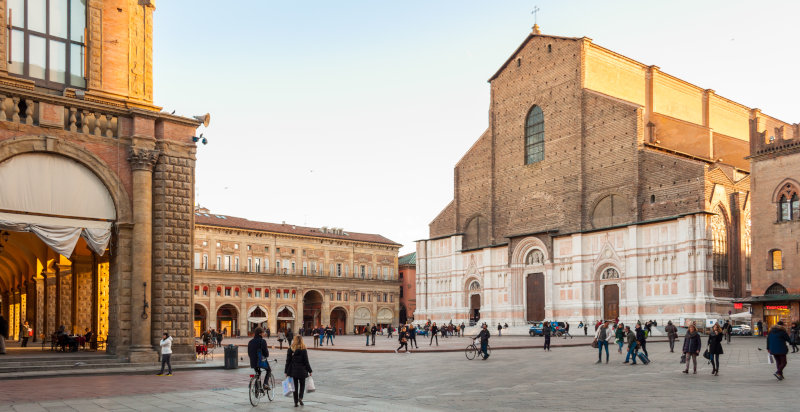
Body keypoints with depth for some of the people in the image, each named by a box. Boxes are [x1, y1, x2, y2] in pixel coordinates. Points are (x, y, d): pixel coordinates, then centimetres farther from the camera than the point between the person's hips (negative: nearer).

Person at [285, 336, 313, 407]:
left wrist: (286, 371, 8)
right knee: (302, 384, 15)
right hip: (302, 370, -2)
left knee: (295, 386, 10)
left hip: (293, 371, 2)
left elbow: (288, 361, 1)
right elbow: (306, 361, -6)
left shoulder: (290, 349, -1)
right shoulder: (303, 350, -9)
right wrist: (309, 371, 2)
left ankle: (295, 402, 10)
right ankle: (300, 397, -6)